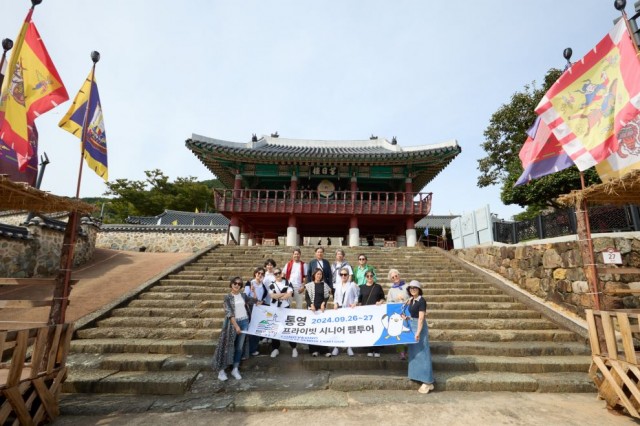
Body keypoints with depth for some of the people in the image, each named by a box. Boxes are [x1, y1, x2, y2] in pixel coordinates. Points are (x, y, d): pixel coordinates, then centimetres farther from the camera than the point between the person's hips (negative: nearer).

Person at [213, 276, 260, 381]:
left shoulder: (243, 295, 4)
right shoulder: (227, 297, -8)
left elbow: (254, 300, 18)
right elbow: (229, 313, -14)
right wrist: (236, 326, -19)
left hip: (244, 322, 4)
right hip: (232, 323, -4)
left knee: (240, 347, 9)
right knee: (228, 346, 2)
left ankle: (235, 369, 20)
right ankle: (221, 370, 15)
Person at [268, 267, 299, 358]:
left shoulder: (288, 283, 1)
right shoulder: (272, 285, 6)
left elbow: (289, 295, -11)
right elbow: (272, 296, -9)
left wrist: (277, 295, -10)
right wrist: (284, 294, -10)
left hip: (286, 308, -2)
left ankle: (294, 348, 14)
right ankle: (275, 348, 19)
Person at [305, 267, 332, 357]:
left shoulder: (325, 285, 8)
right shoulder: (309, 285, 3)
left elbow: (327, 297, 8)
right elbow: (307, 297, 0)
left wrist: (323, 303, -8)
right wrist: (311, 305, -14)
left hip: (322, 308, 1)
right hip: (312, 308, -1)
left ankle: (324, 349, 4)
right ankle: (314, 349, 8)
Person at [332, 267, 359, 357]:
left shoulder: (353, 285, 0)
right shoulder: (337, 285, 13)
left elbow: (356, 296, 1)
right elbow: (335, 297, 15)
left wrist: (355, 303, -14)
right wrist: (335, 303, -2)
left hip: (350, 309, -3)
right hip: (339, 309, 3)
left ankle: (349, 347, 9)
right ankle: (336, 347, 8)